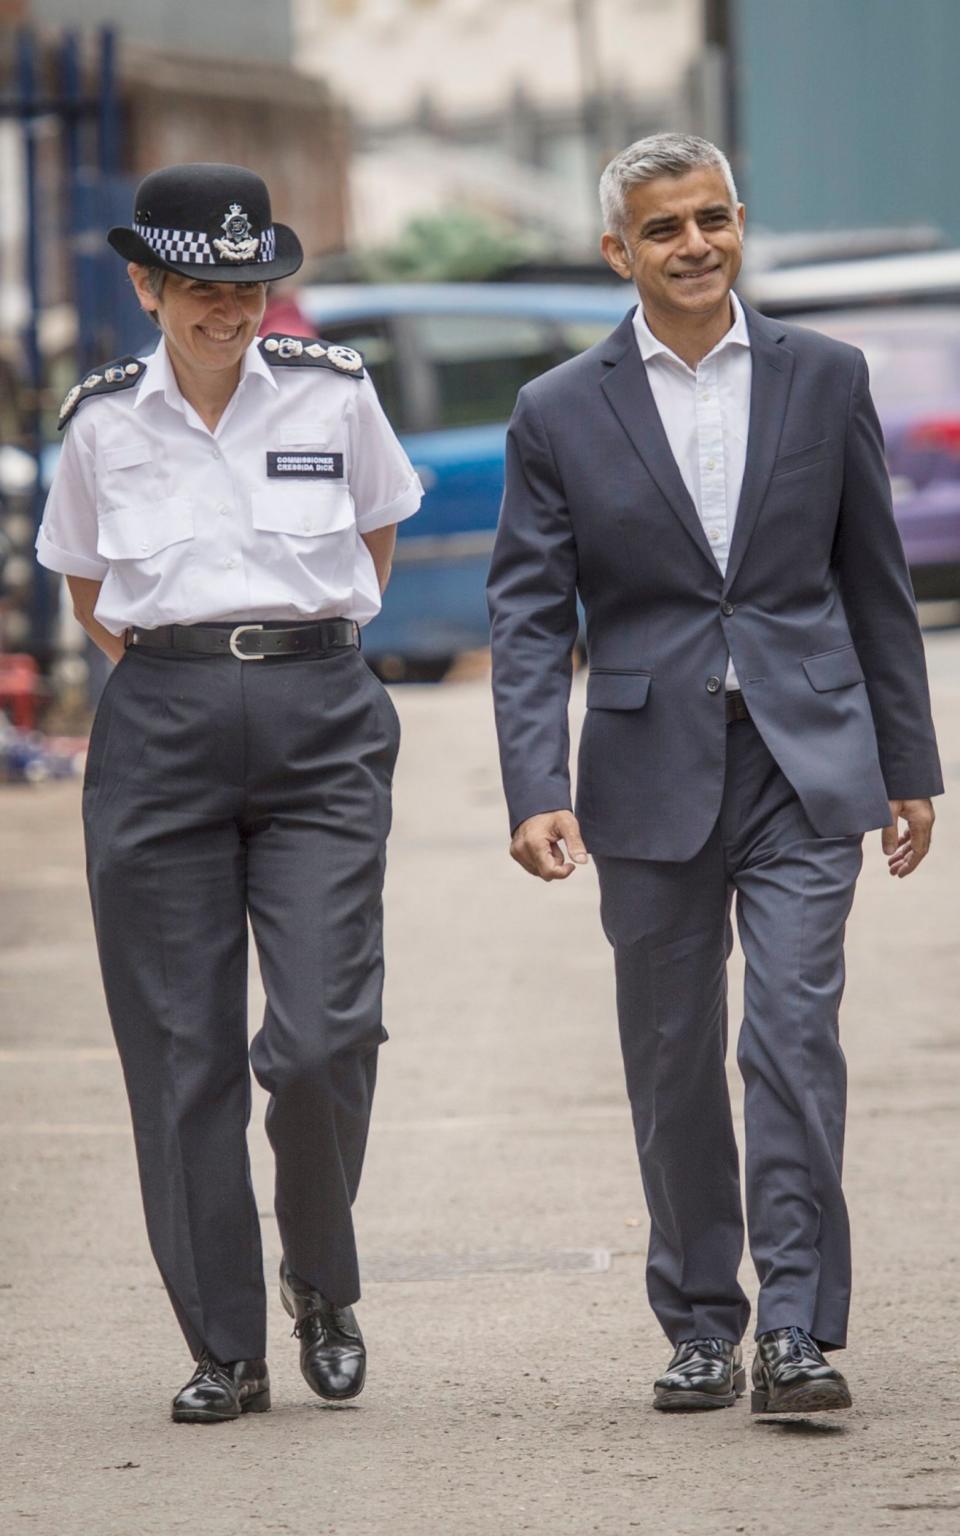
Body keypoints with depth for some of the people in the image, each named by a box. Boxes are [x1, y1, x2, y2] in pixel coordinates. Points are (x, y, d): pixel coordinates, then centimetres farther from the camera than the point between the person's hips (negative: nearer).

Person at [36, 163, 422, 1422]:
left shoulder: (333, 393, 3)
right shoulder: (102, 420, 5)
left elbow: (377, 538, 21)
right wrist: (169, 664, 10)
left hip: (318, 718, -1)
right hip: (160, 734, 1)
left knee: (323, 1037, -12)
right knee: (184, 1050, -1)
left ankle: (323, 1284, 14)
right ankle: (225, 1349, 7)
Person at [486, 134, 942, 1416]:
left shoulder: (823, 378, 5)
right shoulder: (562, 414, 2)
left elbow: (875, 580, 10)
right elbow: (530, 619, 0)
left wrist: (909, 767, 10)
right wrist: (537, 793, -11)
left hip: (805, 764, -1)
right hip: (653, 777, 1)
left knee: (796, 1031, -12)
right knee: (673, 1061, 6)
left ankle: (799, 1330, -11)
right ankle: (702, 1329, 18)